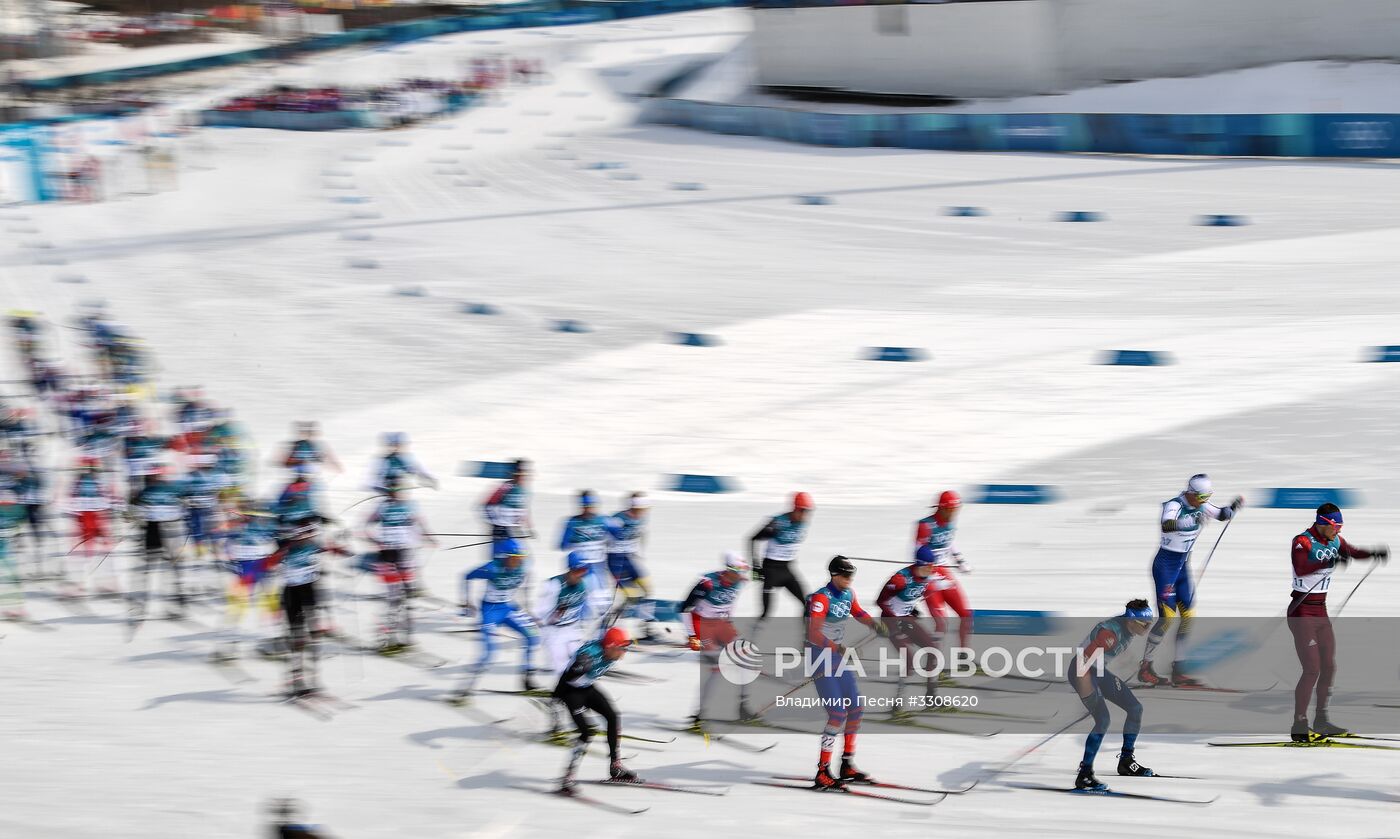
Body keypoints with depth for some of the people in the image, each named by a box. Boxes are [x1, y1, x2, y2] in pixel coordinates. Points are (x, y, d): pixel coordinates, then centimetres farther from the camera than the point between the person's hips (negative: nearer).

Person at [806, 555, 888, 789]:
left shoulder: (848, 594, 4)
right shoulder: (821, 598, -20)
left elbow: (857, 612, 25)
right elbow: (813, 634, -30)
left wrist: (873, 622, 4)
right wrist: (834, 646, -45)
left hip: (838, 656, 9)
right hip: (820, 657, -9)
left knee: (856, 709, 9)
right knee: (838, 713, -14)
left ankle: (847, 766, 21)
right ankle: (822, 773, -10)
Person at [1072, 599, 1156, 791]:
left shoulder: (1131, 627, -4)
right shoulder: (1111, 632, -33)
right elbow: (1084, 661, -34)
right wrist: (1088, 694, -32)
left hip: (1099, 670, 9)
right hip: (1081, 672, -9)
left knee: (1135, 708, 8)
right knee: (1103, 719, -21)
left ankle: (1126, 761, 22)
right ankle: (1084, 776, -17)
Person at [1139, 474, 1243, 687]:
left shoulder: (1199, 506, 2)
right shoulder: (1174, 506, -21)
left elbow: (1223, 515, 16)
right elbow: (1166, 526, -41)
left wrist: (1235, 506, -5)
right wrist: (1193, 519, -54)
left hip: (1183, 565, 8)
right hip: (1166, 564, -8)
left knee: (1188, 617, 5)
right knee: (1167, 618, -10)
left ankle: (1178, 672, 10)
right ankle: (1145, 668, 2)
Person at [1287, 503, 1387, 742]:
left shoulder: (1334, 541, 4)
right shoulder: (1303, 542, -19)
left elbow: (1353, 552, 21)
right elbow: (1300, 568, -35)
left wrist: (1375, 553, 2)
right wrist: (1329, 562, -45)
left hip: (1321, 612, 8)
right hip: (1302, 612, -8)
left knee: (1329, 667, 11)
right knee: (1312, 670, -13)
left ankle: (1321, 721, 25)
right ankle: (1298, 726, -7)